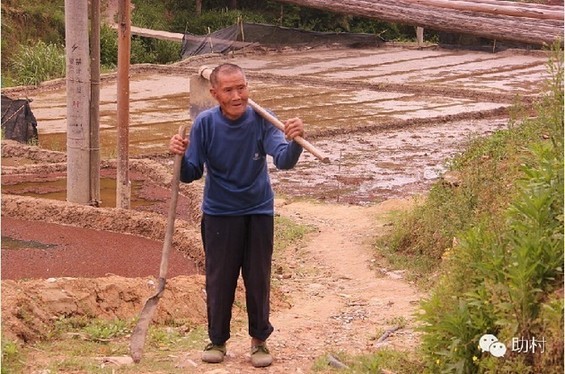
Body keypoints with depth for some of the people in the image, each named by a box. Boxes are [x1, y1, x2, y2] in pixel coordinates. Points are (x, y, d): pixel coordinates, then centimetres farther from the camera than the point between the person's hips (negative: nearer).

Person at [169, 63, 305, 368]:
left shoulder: (261, 120, -16)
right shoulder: (205, 123, -15)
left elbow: (284, 161, -29)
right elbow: (191, 174, -10)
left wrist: (294, 142, -51)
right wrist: (181, 156, -32)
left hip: (259, 211, 0)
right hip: (219, 214, 0)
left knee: (258, 279, 9)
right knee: (219, 279, 9)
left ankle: (259, 340, 27)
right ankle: (217, 340, 27)